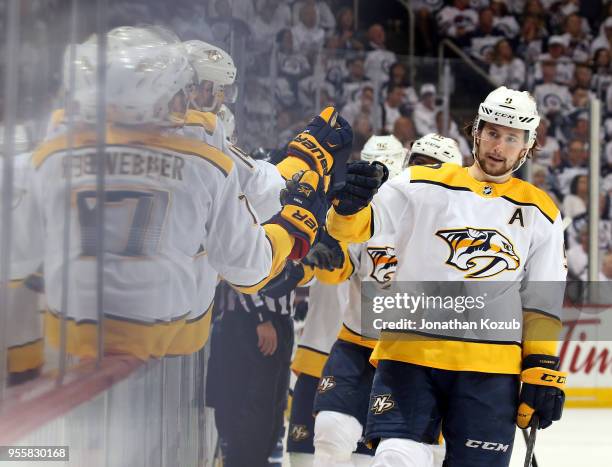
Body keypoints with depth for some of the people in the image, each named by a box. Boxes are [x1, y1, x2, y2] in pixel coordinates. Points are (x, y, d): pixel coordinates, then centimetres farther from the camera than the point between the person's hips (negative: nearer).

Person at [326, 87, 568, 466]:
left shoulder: (541, 214, 12)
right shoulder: (423, 185, 5)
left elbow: (542, 301, 13)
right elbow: (356, 228, -4)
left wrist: (542, 369, 5)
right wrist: (349, 205, -27)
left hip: (490, 368, 2)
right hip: (410, 353, -1)